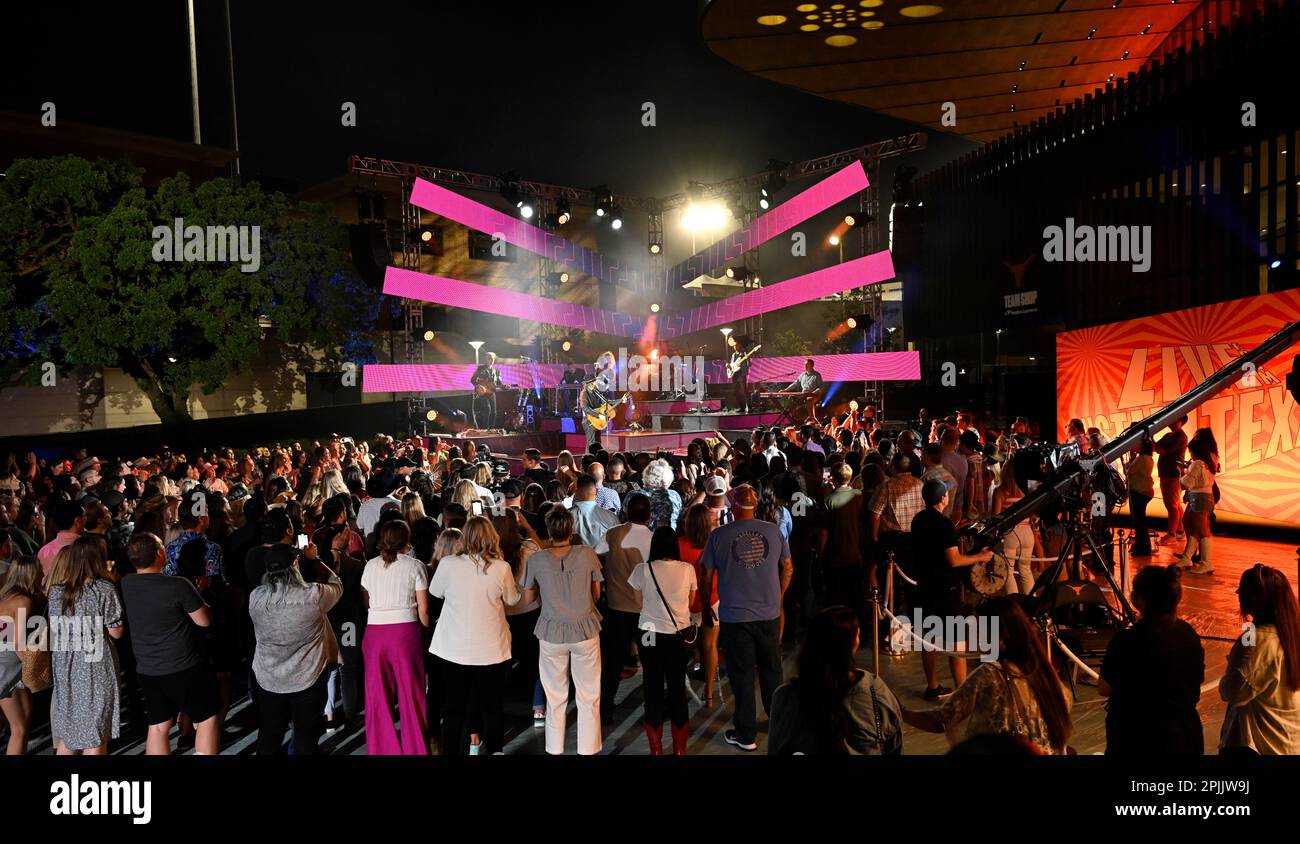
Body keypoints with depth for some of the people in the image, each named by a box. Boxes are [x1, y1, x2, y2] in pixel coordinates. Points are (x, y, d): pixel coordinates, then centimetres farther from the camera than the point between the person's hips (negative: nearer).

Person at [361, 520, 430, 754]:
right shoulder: (415, 566, 0)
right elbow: (423, 609, -1)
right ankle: (415, 748, 13)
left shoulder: (370, 565, 9)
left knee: (378, 694, 11)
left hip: (374, 630, 3)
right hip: (405, 630, -3)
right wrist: (427, 628, 11)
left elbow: (366, 601, 10)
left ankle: (381, 748, 20)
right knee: (410, 694, 6)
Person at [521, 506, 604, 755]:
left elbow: (528, 598, 4)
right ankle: (587, 749, 19)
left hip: (551, 634, 1)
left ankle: (554, 749, 26)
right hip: (585, 631, -1)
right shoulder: (587, 554, -11)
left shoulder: (536, 560, -9)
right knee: (588, 697, 11)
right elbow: (596, 594, 2)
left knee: (555, 697, 15)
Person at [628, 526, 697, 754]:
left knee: (653, 691, 9)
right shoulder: (687, 569, -5)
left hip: (650, 635, -1)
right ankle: (680, 750, 20)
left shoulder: (642, 570, -8)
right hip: (679, 635, 1)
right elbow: (690, 602, 8)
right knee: (678, 690, 11)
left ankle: (656, 750, 18)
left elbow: (640, 603, 3)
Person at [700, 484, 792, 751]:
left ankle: (745, 735, 17)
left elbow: (706, 575, -2)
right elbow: (788, 568, 8)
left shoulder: (718, 535, -9)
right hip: (769, 615, 2)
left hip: (734, 617, -2)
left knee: (742, 675, 8)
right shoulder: (773, 531, -3)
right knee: (771, 670, 18)